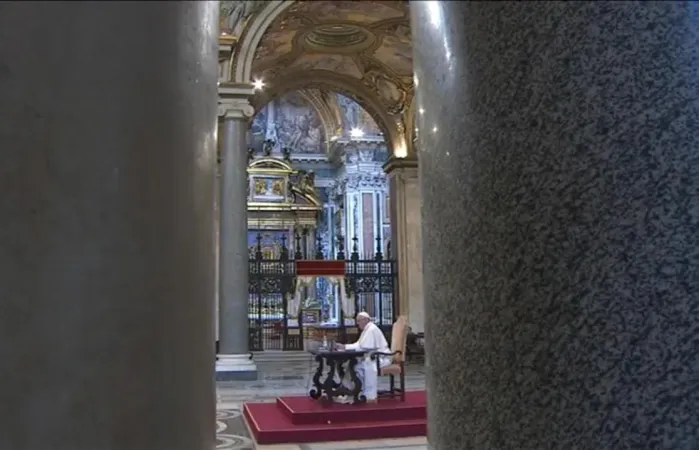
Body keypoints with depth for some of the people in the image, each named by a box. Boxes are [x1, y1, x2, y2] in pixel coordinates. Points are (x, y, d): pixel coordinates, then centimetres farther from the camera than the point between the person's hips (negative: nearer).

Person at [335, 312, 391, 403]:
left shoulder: (372, 329, -18)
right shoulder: (367, 329, 13)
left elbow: (362, 347, -23)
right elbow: (359, 345, 9)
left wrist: (344, 347, -17)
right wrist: (343, 347, -3)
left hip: (382, 357, -11)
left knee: (368, 365, -35)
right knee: (355, 366, 3)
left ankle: (371, 396, -30)